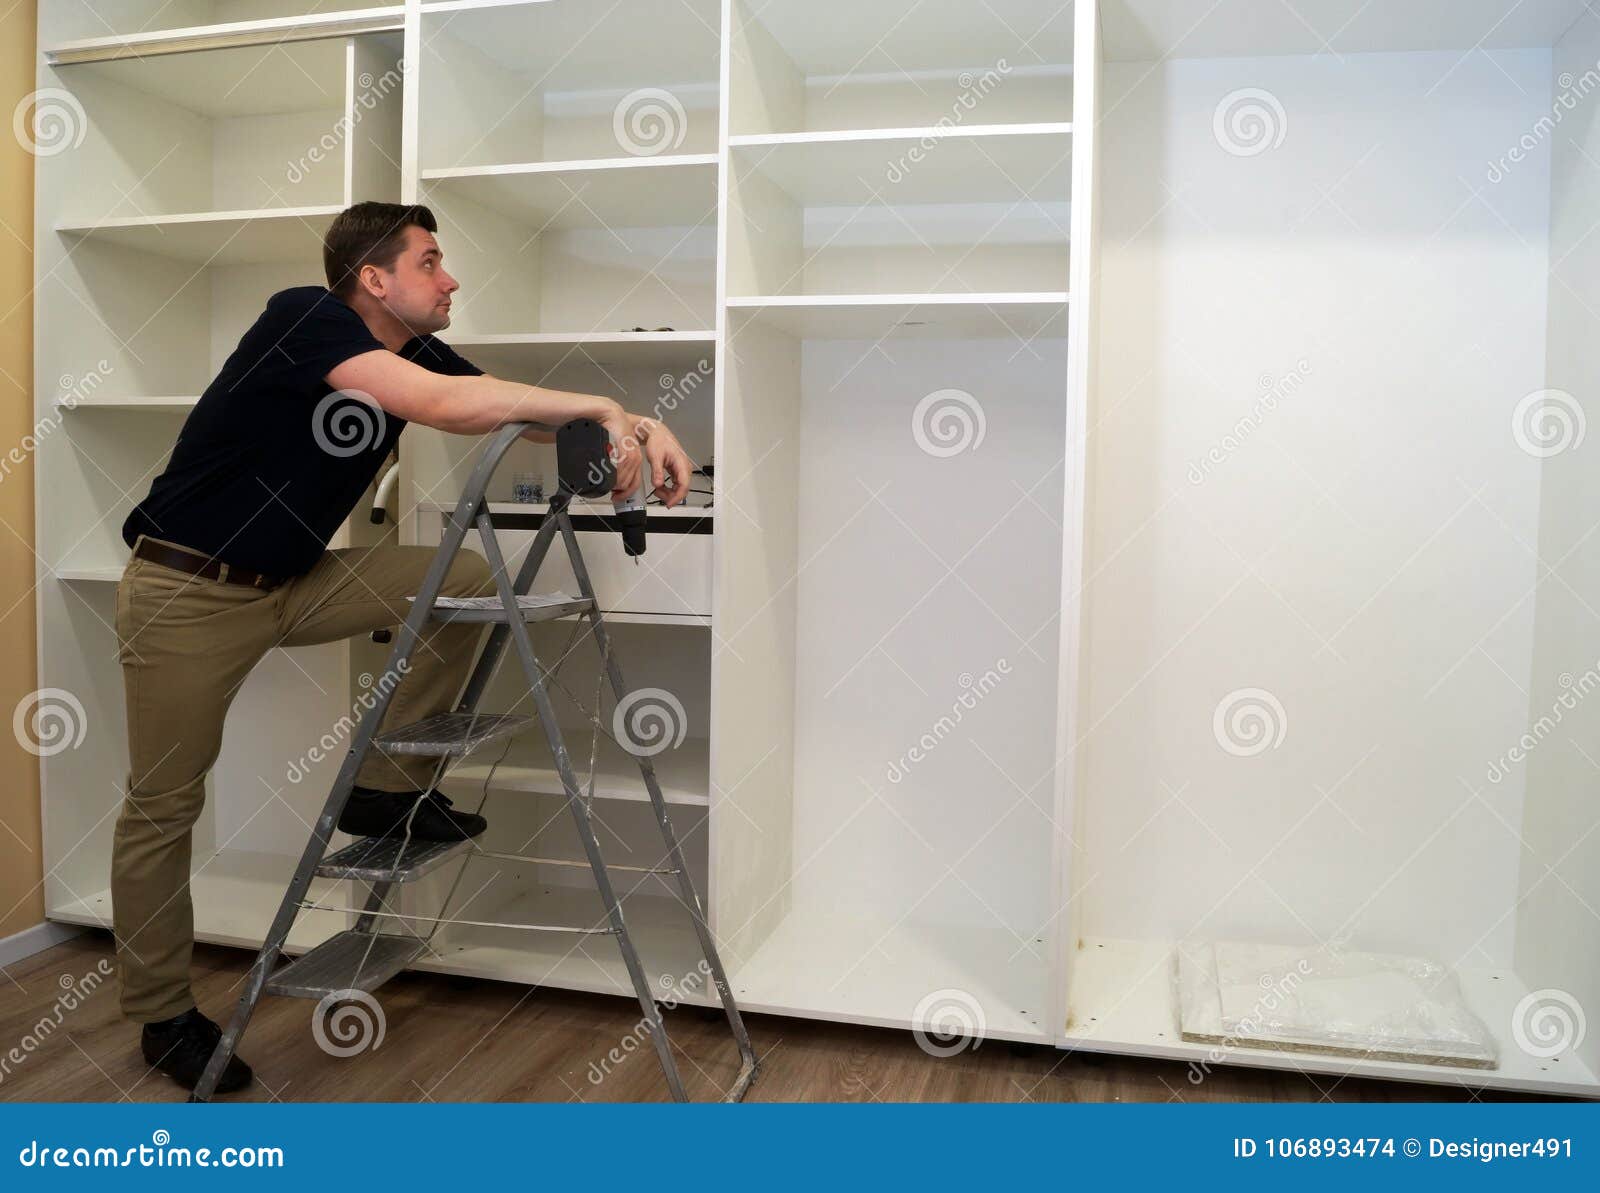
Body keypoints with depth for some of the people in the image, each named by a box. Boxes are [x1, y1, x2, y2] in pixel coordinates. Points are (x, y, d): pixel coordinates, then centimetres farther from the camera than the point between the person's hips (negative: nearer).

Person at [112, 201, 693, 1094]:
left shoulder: (414, 354, 1)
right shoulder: (304, 318, -20)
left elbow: (528, 414, -3)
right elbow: (444, 405, -36)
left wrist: (638, 429, -21)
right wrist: (599, 405, -30)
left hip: (291, 582, 7)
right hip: (187, 591, -7)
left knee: (467, 580, -8)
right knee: (164, 806, 2)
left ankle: (389, 784, 2)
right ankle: (163, 1017, 20)